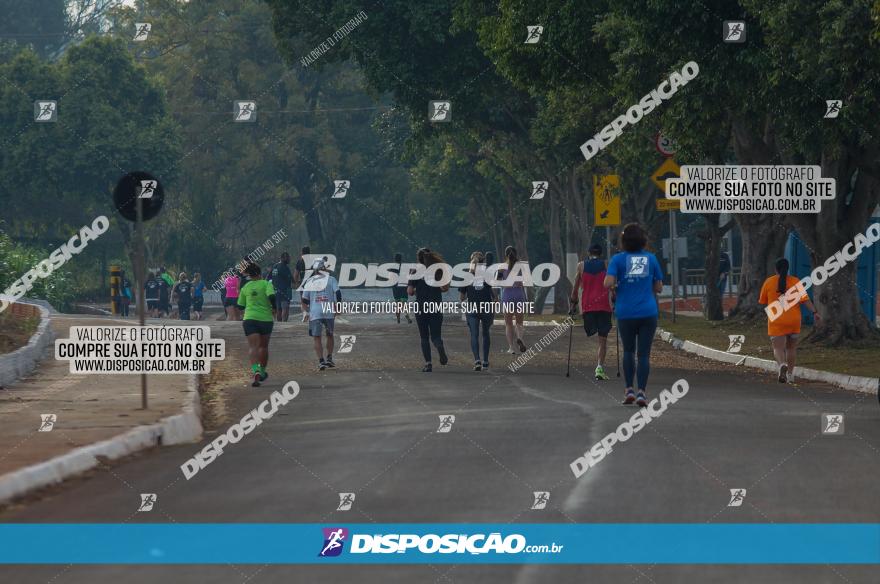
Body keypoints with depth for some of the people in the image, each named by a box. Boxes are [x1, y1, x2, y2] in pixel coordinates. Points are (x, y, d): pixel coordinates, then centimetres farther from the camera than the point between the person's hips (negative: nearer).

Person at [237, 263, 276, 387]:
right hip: (266, 319, 0)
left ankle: (256, 370, -36)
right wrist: (274, 309, 0)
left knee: (253, 346, -11)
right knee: (264, 346, 18)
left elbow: (240, 306, 15)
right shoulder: (266, 284, 0)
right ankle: (262, 372, 32)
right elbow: (271, 296, -17)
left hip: (250, 319, 0)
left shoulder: (245, 287, 8)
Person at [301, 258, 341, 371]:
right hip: (329, 312, 0)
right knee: (330, 335, 19)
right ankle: (329, 359, 20)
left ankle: (321, 361, -6)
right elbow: (338, 295, -4)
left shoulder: (310, 282, 7)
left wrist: (305, 312, 24)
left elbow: (305, 300, 10)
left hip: (314, 313, 0)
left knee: (316, 338, 4)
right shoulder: (331, 280, 1)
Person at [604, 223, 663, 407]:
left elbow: (608, 283, -13)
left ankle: (629, 390, 11)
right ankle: (641, 392, -7)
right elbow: (659, 288, 10)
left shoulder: (618, 259, -1)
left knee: (628, 351, 17)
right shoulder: (651, 258, 6)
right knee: (644, 353, 2)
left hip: (626, 314, 0)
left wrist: (614, 289, 8)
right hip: (648, 312, 0)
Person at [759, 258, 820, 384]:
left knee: (778, 348, -5)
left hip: (776, 321, -2)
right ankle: (790, 374, 21)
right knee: (791, 347, 18)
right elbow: (805, 299, -9)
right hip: (794, 321, 2)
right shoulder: (795, 281, -1)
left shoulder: (769, 282, -1)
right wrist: (814, 312, -8)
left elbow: (762, 301, 8)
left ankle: (782, 364, -35)